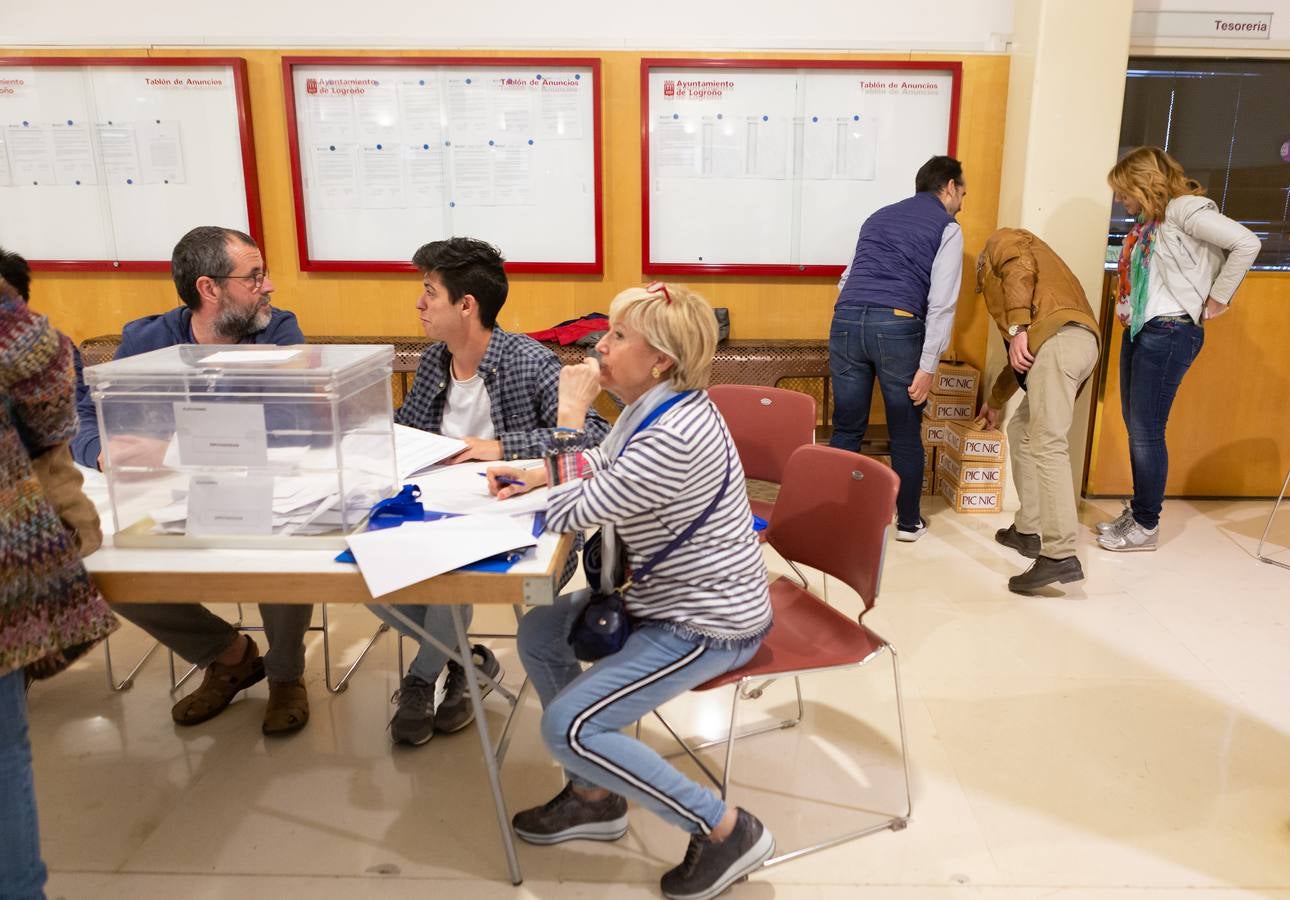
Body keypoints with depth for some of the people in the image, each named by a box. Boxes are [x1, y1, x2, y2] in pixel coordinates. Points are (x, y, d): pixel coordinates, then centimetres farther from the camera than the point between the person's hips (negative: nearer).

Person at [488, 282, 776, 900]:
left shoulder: (674, 437, -30)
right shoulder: (653, 407, 1)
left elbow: (571, 514, -25)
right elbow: (603, 468, 19)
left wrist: (571, 411, -18)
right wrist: (534, 474, 1)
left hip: (707, 623, -10)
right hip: (666, 597, 10)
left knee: (568, 727, -15)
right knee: (538, 635, 13)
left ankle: (726, 830, -1)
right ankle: (595, 796, 23)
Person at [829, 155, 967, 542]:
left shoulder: (878, 217, 27)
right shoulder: (947, 228, 9)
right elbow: (941, 303, -3)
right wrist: (928, 365, -5)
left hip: (847, 319, 4)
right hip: (897, 326, -4)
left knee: (846, 430, 12)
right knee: (906, 435, 11)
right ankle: (908, 521, 23)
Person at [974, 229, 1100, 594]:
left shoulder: (1003, 241, 23)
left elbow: (1020, 267, -5)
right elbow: (1017, 360, 45)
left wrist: (1017, 329, -14)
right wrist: (994, 401, 57)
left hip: (1058, 337, -9)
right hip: (1078, 343, 9)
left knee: (1048, 444, -17)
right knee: (1022, 431, 21)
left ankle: (1060, 556, -24)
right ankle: (1029, 530, 22)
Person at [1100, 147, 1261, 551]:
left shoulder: (1184, 208, -11)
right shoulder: (1149, 219, 13)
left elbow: (1247, 243, -19)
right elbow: (1140, 275, 14)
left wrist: (1216, 301, -14)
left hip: (1170, 333, -9)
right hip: (1139, 331, 9)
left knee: (1146, 431, -3)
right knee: (1135, 427, 14)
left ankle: (1147, 526, 9)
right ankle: (1137, 512, 26)